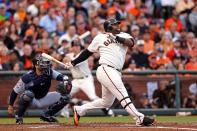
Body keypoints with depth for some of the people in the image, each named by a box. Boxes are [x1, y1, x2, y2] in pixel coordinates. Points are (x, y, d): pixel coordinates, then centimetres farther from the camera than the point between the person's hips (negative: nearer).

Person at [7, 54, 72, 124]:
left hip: (43, 100, 5)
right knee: (28, 93, -40)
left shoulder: (49, 72, -14)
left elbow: (61, 76, -28)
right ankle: (18, 116, -16)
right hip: (31, 101, -5)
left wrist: (66, 81, -51)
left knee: (65, 96, -7)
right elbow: (15, 91, -15)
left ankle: (47, 115, 8)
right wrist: (10, 105, -10)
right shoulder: (27, 77, -24)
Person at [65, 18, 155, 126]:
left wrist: (117, 38, -18)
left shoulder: (123, 36, 17)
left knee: (106, 102, 13)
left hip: (115, 73, 6)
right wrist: (73, 63, 16)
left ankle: (79, 110, 26)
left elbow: (131, 43, -5)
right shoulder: (100, 38, 8)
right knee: (122, 94, -17)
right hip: (106, 70, -6)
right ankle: (140, 119, -24)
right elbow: (88, 52, 15)